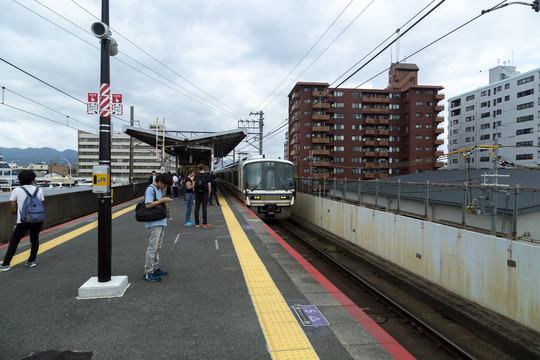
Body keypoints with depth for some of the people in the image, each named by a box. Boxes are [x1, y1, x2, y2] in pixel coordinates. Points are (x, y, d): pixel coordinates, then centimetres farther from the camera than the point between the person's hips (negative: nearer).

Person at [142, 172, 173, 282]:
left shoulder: (159, 189, 15)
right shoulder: (150, 189, -13)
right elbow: (148, 205, -21)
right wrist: (162, 200, -19)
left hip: (161, 222, 10)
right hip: (154, 223, -9)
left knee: (157, 247, 15)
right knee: (152, 247, -9)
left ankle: (155, 269, 25)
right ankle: (148, 273, -3)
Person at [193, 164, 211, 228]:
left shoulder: (196, 176, 1)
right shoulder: (207, 176, -6)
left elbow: (193, 186, -1)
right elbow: (209, 186, -8)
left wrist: (194, 193, 10)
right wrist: (209, 194, 4)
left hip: (197, 194, 2)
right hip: (204, 194, -2)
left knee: (197, 208, 7)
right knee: (204, 209, 1)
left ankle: (197, 223, 9)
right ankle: (205, 223, 1)